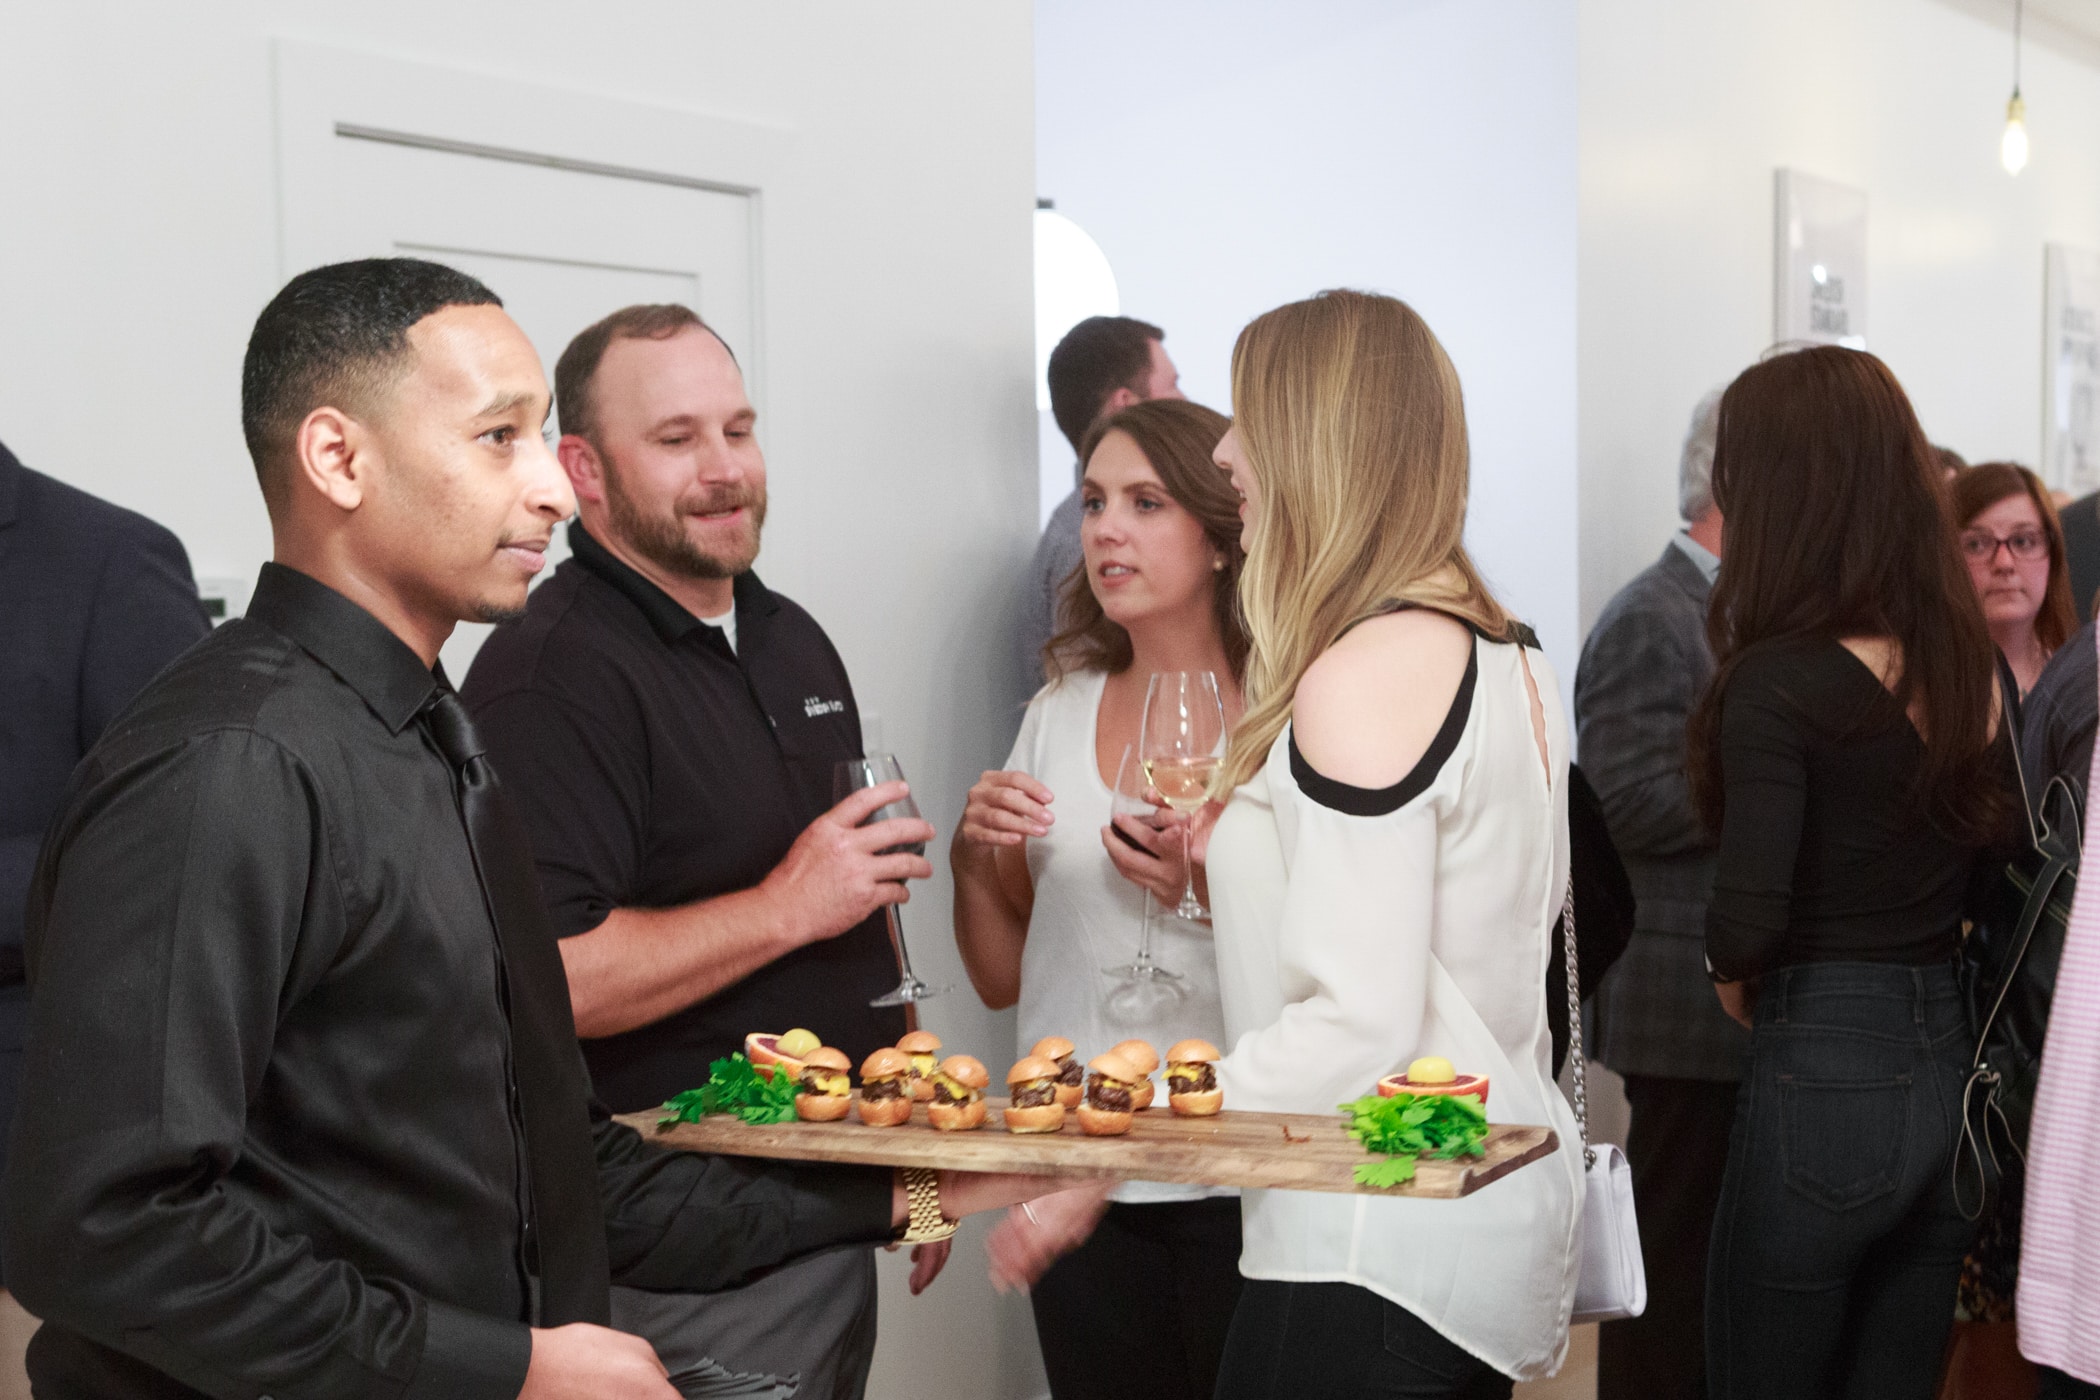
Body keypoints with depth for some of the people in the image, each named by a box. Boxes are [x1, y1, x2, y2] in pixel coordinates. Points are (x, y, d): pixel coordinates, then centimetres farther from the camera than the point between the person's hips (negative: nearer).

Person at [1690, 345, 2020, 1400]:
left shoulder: (1778, 684, -16)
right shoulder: (1969, 667, 5)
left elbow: (1746, 917, -22)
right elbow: (1996, 847, 12)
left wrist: (1739, 988, -3)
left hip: (1821, 1085, -6)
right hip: (1953, 1073, 7)